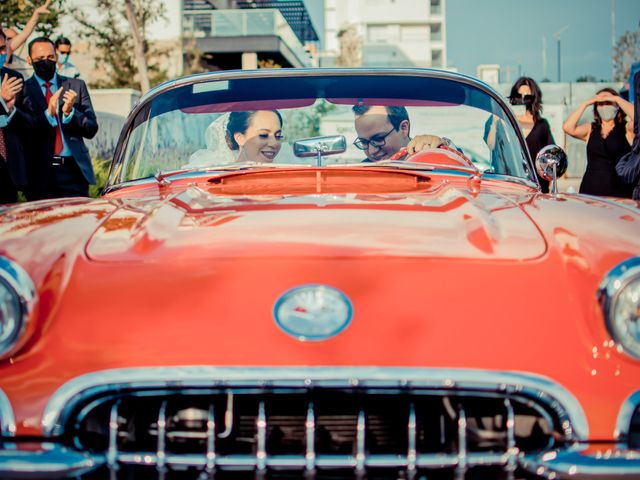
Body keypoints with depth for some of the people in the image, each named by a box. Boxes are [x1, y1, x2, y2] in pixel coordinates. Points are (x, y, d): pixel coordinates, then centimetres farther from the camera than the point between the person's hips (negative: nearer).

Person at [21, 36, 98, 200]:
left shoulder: (76, 86, 12)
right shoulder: (23, 90, 5)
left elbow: (92, 129, 8)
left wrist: (70, 112, -10)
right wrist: (48, 114, -19)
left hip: (74, 170, 2)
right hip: (40, 173, -1)